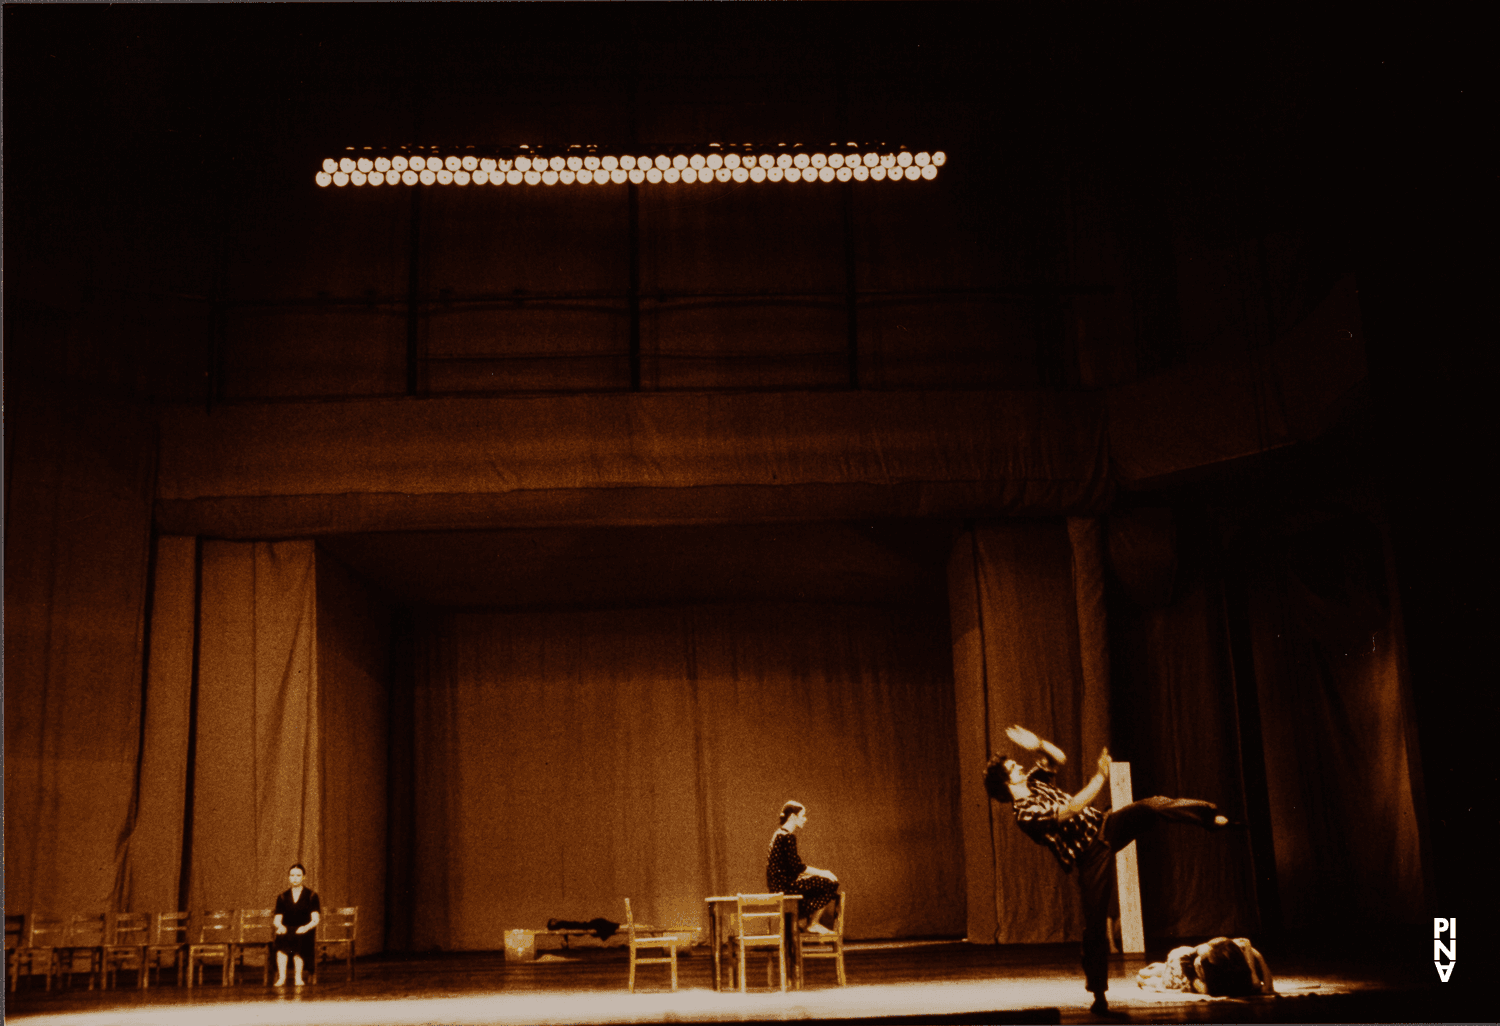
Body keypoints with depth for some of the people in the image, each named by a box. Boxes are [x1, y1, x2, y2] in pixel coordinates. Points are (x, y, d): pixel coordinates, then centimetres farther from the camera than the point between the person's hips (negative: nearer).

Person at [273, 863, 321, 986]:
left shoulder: (311, 895, 9)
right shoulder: (282, 897, 17)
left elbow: (315, 919, 0)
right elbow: (277, 919, 8)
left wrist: (306, 927, -20)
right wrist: (280, 926, -15)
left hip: (304, 931, -1)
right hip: (287, 931, 2)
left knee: (298, 939, -36)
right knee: (281, 937, -34)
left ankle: (298, 977, -31)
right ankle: (281, 977, -36)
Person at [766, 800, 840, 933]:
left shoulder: (780, 833, 14)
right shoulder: (788, 836, -17)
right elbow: (797, 866, -19)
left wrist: (820, 872, 14)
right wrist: (821, 873, -8)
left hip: (778, 881, 11)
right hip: (784, 884, -11)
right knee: (830, 883, -8)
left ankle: (802, 919, 21)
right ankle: (813, 924, 3)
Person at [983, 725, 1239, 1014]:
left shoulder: (1031, 781, 5)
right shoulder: (1024, 813, -22)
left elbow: (1059, 758, 17)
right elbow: (1070, 810, -30)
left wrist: (1038, 745, -3)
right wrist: (1101, 777, -28)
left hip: (1105, 825, 7)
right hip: (1091, 852, -7)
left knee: (1151, 807, -17)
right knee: (1095, 921, -8)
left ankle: (1210, 817, -7)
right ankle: (1098, 994, 5)